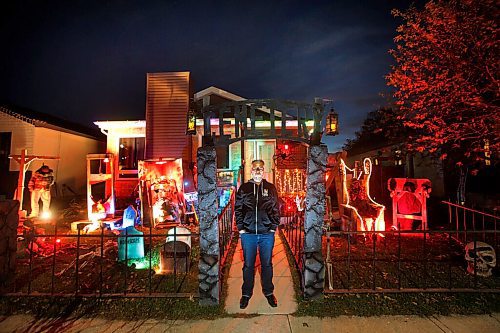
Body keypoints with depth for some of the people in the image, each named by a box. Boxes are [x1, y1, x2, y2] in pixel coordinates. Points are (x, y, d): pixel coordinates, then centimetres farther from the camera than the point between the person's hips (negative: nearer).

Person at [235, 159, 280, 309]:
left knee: (267, 264, 14)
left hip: (267, 233, 1)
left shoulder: (270, 188, 4)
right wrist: (240, 228, -2)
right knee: (248, 265, 11)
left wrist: (273, 227, -1)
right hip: (248, 233, 0)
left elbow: (276, 209, 5)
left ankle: (269, 292, 33)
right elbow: (238, 209, 3)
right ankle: (246, 294, 30)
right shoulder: (244, 188, 3)